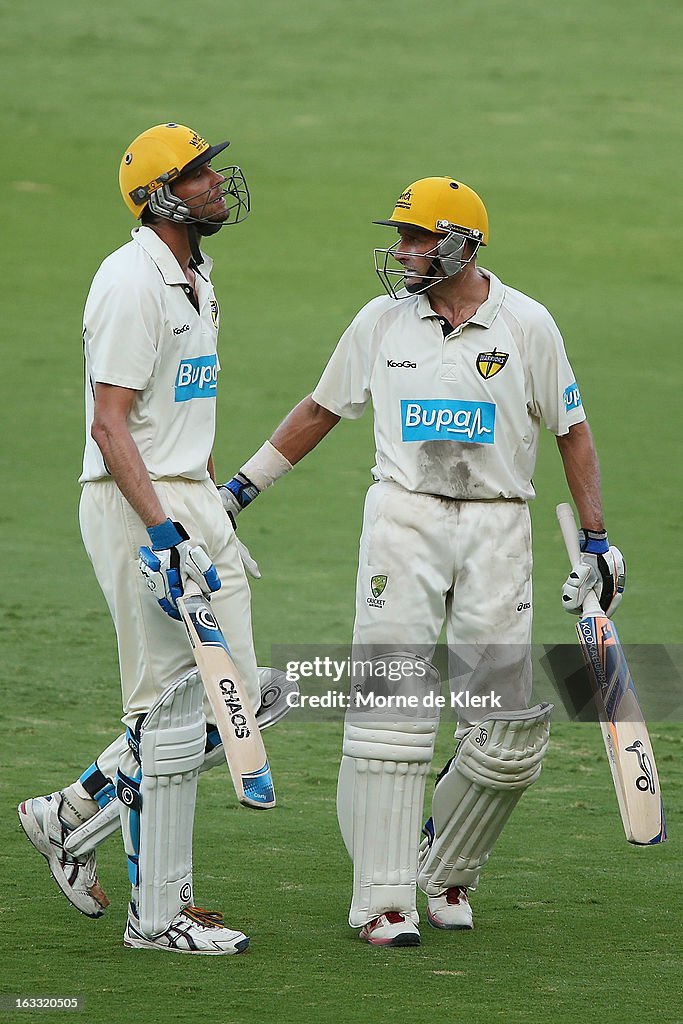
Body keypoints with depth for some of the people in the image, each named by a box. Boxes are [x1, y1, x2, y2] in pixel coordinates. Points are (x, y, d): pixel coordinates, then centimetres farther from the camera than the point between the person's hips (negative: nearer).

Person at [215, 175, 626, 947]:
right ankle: (382, 899, -8)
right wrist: (243, 486, 16)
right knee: (391, 704, -9)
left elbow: (571, 431, 6)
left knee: (509, 732, -4)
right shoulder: (381, 320, 5)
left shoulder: (526, 324, 0)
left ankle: (448, 869, 19)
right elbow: (323, 409, 16)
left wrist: (596, 539, 2)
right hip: (404, 517, 0)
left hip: (497, 528, 0)